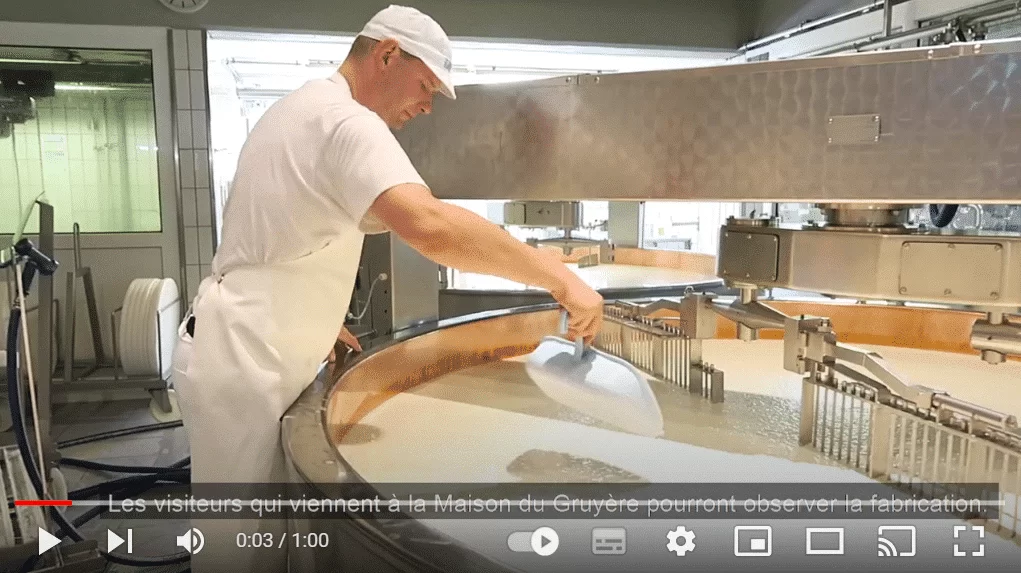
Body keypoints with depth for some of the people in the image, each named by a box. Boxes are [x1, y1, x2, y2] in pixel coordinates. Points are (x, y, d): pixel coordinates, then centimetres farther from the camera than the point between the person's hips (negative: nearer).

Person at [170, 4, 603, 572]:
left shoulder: (301, 108, 15)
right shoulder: (345, 120, -19)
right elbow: (429, 224, -37)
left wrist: (314, 317, 20)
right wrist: (560, 277, -31)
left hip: (243, 351, 10)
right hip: (239, 360, -10)